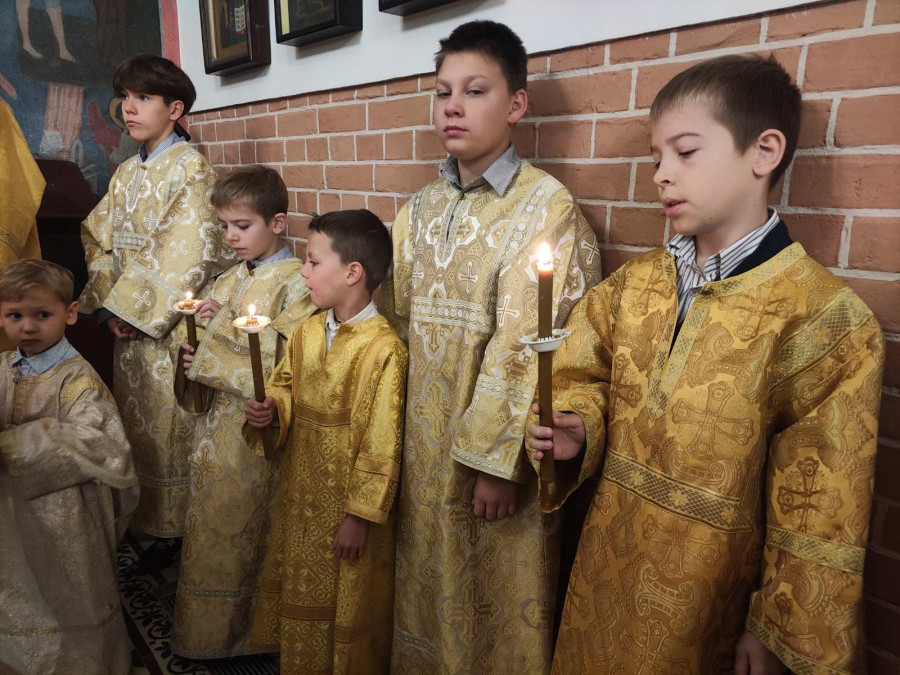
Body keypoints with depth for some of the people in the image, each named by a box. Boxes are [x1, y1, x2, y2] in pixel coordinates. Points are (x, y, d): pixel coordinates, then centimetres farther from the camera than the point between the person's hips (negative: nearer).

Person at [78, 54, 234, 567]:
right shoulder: (127, 173, 13)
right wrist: (109, 304, -1)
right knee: (140, 424, 15)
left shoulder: (191, 168, -11)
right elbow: (100, 239, 13)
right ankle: (154, 522, 32)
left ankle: (180, 527, 19)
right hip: (129, 324, 8)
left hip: (172, 327, -7)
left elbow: (187, 256, -18)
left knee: (174, 427, 2)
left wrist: (136, 310, -14)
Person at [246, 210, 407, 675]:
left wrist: (360, 516, -16)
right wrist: (271, 409, -9)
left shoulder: (382, 348, -23)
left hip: (348, 503, -7)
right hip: (300, 495, 7)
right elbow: (285, 387, 14)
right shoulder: (307, 332, -1)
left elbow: (382, 443, -20)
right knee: (298, 591, 25)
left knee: (346, 609, 14)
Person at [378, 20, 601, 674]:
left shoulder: (548, 208, -13)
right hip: (423, 449, 6)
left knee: (495, 606, 14)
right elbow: (398, 319, 9)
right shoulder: (420, 211, 6)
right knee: (429, 588, 22)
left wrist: (496, 460, -17)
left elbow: (538, 350, -18)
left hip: (498, 457, -5)